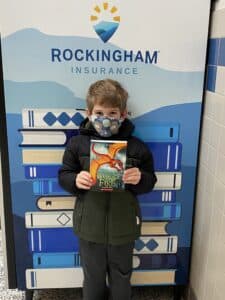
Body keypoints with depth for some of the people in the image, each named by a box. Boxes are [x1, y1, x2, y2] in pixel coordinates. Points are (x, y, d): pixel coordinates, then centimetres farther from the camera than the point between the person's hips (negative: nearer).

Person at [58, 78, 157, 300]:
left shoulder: (136, 147, -7)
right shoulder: (77, 143, -7)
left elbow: (150, 181, 1)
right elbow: (63, 175, 0)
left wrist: (139, 179, -21)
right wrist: (75, 180, -21)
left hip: (123, 226, 0)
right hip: (90, 225, 0)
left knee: (121, 276, 22)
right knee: (93, 277, 21)